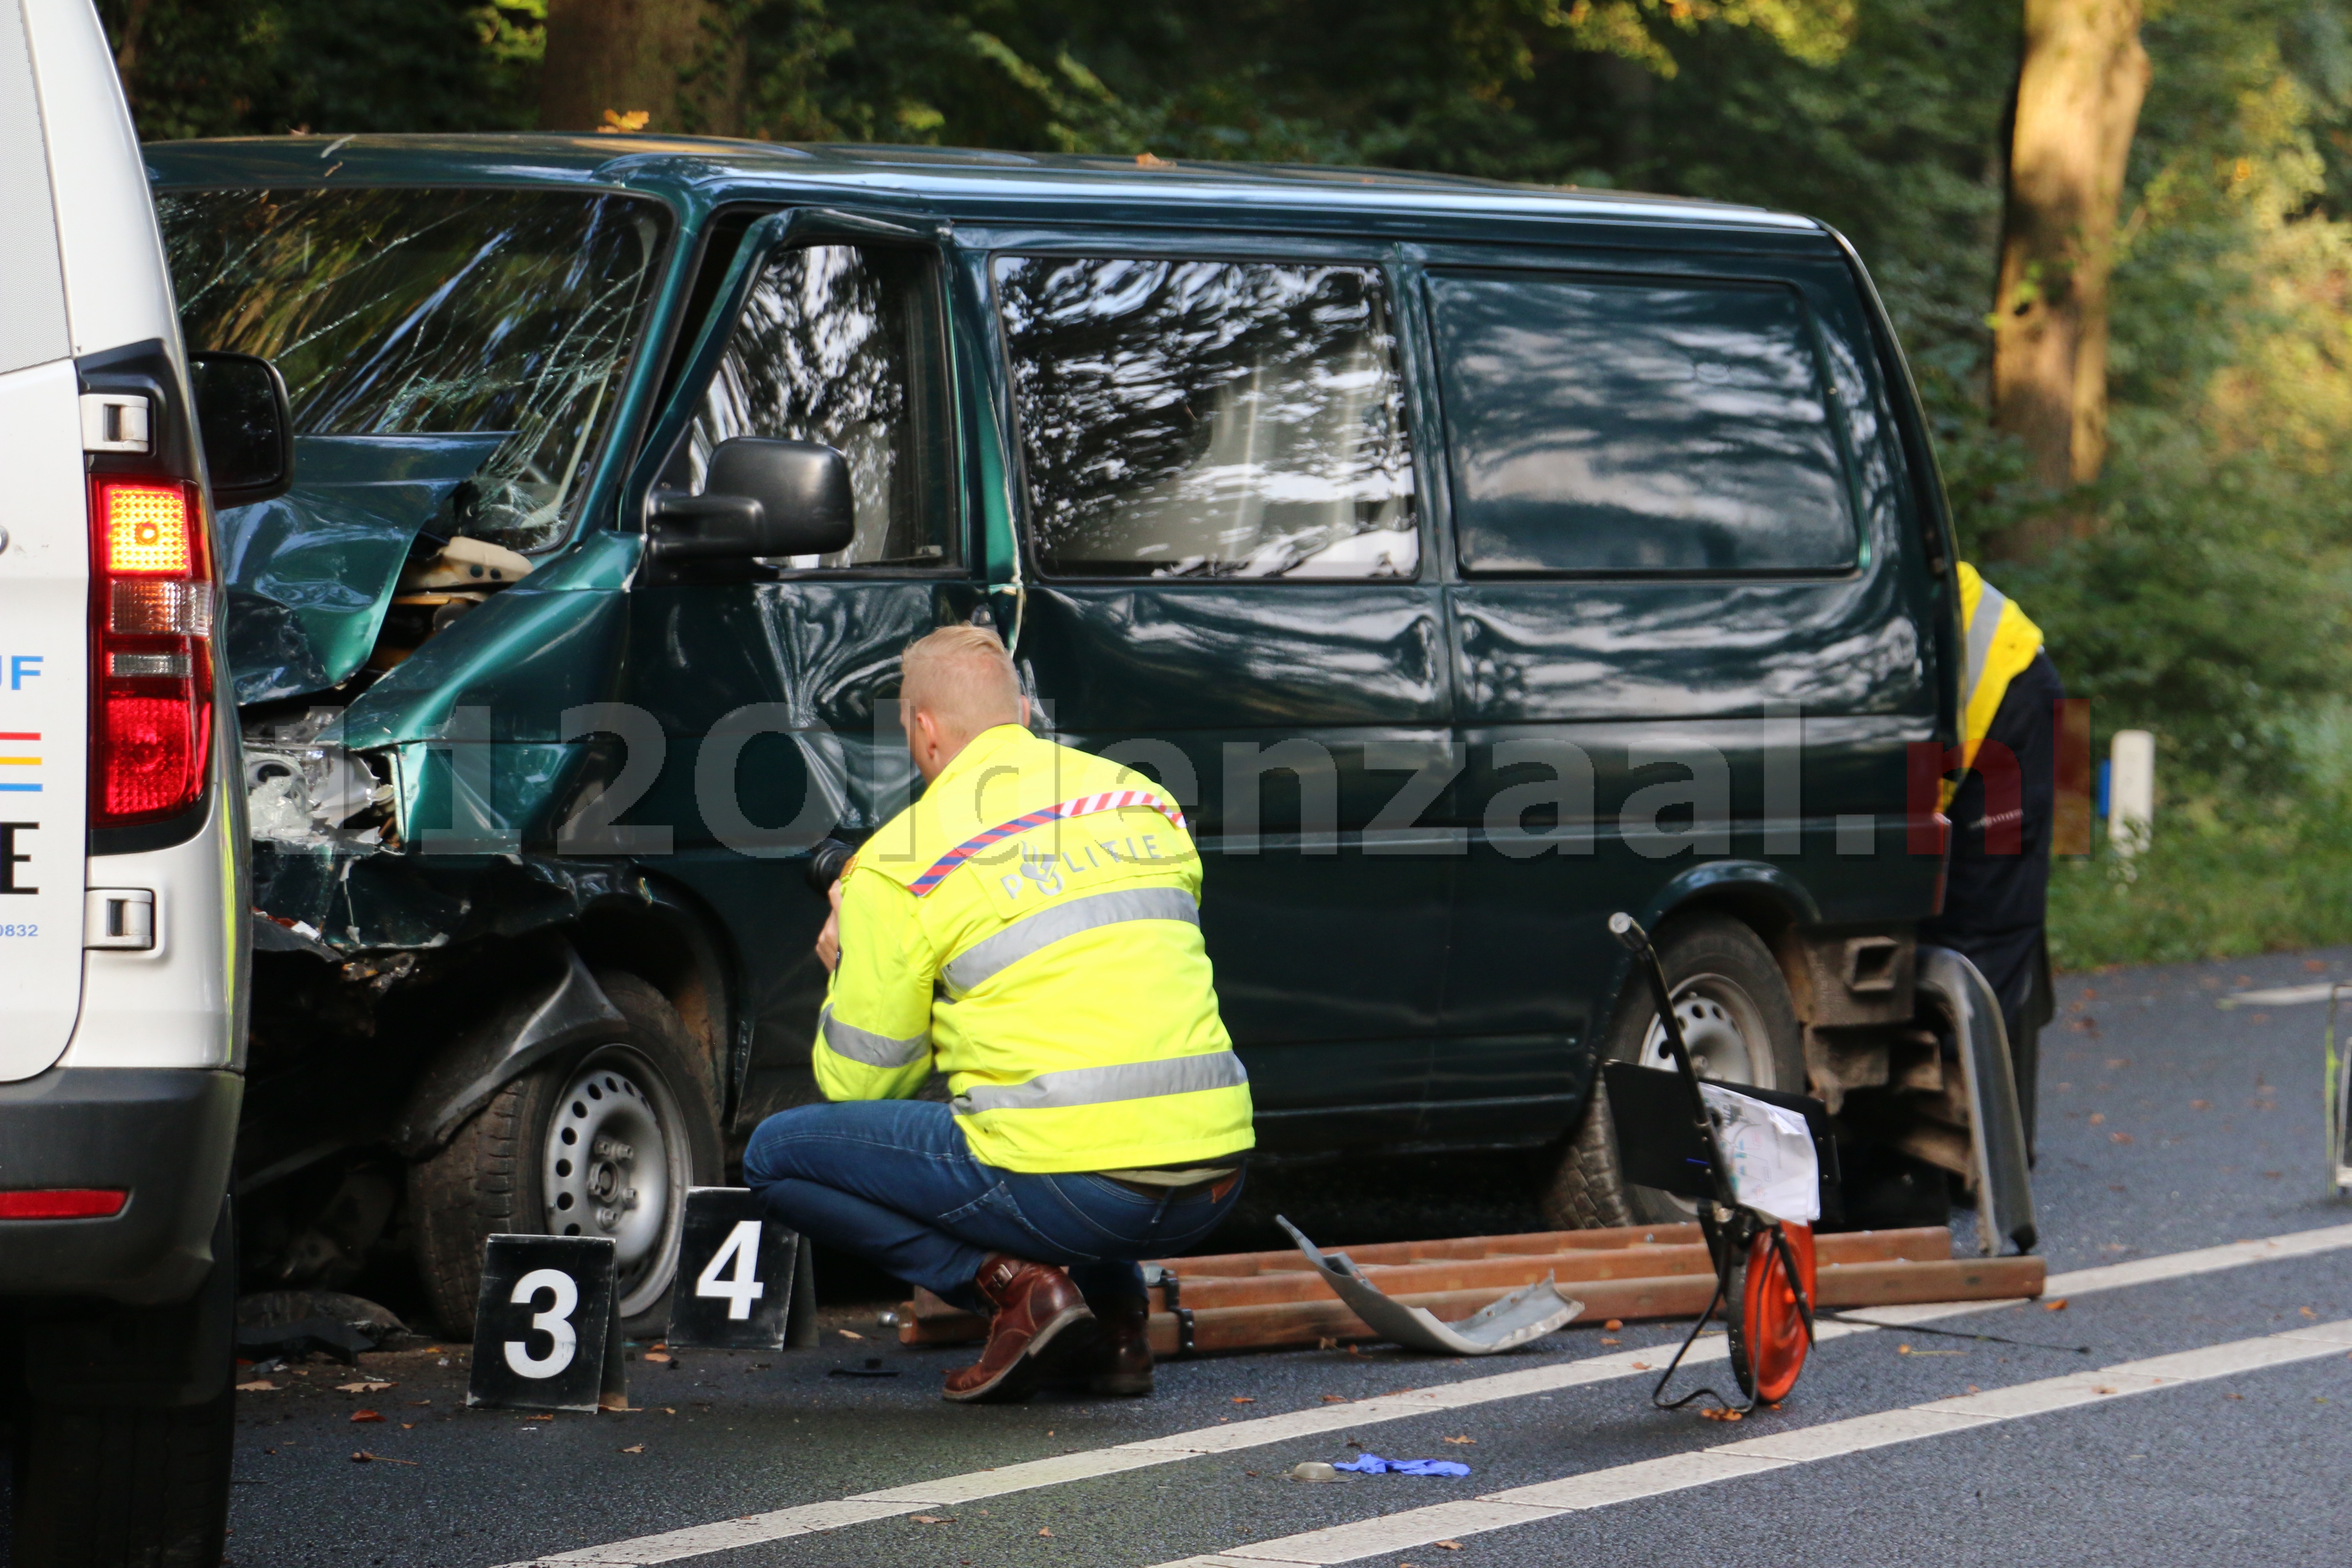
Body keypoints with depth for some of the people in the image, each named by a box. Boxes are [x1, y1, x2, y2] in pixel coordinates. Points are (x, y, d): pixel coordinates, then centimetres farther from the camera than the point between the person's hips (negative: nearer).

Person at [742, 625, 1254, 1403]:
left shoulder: (899, 863, -2)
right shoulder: (1143, 797, 14)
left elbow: (858, 1085, 4)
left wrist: (849, 970, 22)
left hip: (1075, 1188, -6)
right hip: (1216, 1173, 6)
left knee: (777, 1157, 10)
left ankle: (1013, 1283, -2)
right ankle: (1115, 1312, 19)